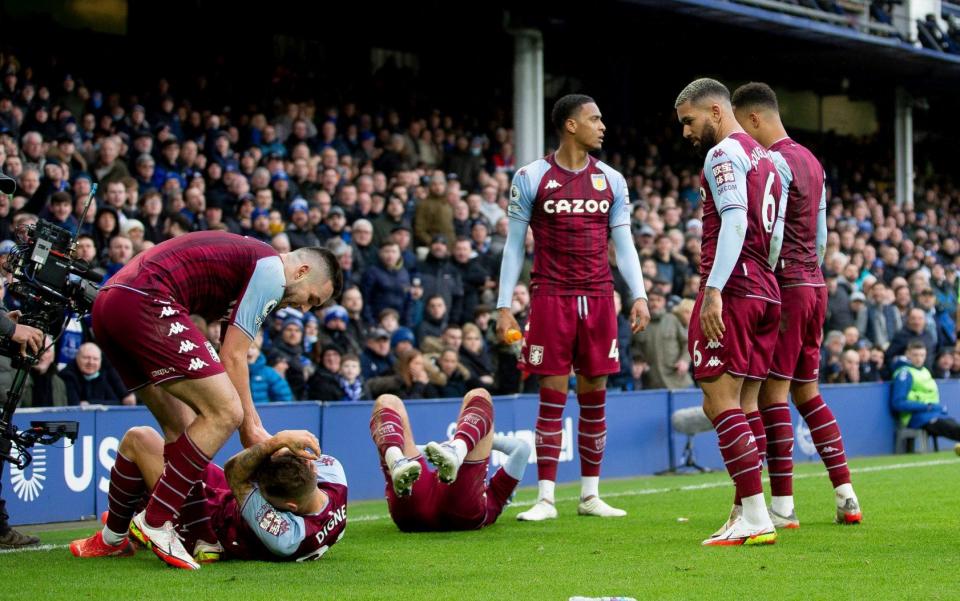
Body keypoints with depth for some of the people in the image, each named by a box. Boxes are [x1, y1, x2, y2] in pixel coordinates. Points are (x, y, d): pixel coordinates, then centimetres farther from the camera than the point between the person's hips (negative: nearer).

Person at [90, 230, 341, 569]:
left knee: (181, 429, 14)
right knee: (225, 413, -11)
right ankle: (157, 521, -11)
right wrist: (249, 427, 4)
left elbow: (224, 358, 27)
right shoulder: (272, 270, -1)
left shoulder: (244, 257, 28)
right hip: (144, 303, -11)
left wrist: (250, 424, 24)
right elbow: (232, 357, -4)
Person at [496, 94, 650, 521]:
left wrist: (639, 296, -2)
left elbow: (624, 244, 10)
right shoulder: (531, 178, -1)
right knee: (552, 399, -3)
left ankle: (590, 495, 13)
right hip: (550, 297, -3)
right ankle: (545, 498, 2)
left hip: (598, 299, 3)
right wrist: (504, 306, -3)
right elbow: (514, 245, 2)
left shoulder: (611, 180, 8)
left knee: (594, 397, 5)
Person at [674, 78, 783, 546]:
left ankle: (757, 518, -16)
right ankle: (748, 514, 9)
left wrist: (713, 289, -25)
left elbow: (734, 221, -20)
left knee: (720, 401, -11)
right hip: (765, 292, 10)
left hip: (732, 291, -10)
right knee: (743, 405, 10)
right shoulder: (765, 158, 22)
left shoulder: (723, 153, -7)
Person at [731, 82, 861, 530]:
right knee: (807, 391, 14)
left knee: (772, 391, -6)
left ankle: (782, 505, -6)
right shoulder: (810, 161, 17)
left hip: (784, 287, -9)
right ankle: (845, 496, 12)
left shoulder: (774, 161, -12)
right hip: (814, 285, 9)